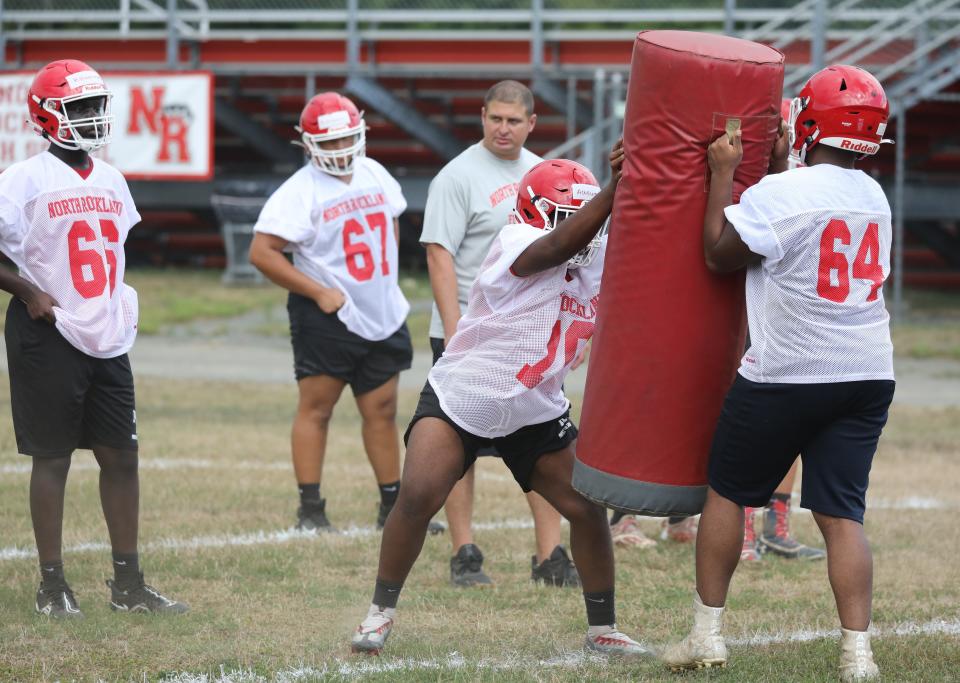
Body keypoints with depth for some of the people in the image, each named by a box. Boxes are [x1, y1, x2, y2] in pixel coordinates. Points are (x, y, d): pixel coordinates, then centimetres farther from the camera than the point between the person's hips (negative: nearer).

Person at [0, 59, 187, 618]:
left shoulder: (111, 181, 12)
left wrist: (123, 307, 13)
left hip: (108, 341, 7)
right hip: (49, 338, -6)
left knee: (122, 455, 6)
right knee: (52, 457, 0)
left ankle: (129, 582, 13)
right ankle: (53, 585, 6)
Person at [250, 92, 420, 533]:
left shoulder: (375, 175, 7)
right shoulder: (300, 192, -14)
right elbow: (262, 252, -19)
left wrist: (384, 277, 12)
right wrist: (318, 292, -17)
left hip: (382, 317, 6)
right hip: (327, 319, -6)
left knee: (382, 410, 11)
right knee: (315, 408, -2)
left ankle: (392, 508, 18)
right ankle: (309, 510, 1)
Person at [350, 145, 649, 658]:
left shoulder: (599, 261, 0)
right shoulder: (517, 244, -20)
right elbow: (560, 245, -38)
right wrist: (615, 188, -48)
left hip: (536, 413, 6)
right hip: (460, 399, -6)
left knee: (588, 509, -1)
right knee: (417, 498, -19)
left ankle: (602, 629, 14)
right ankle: (381, 612, -1)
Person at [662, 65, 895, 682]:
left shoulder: (778, 194, -15)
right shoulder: (874, 198, 8)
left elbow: (720, 253, -4)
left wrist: (724, 173, 3)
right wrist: (778, 165, 25)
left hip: (786, 376, -5)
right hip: (868, 376, 5)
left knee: (728, 492, 13)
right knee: (842, 513, 3)